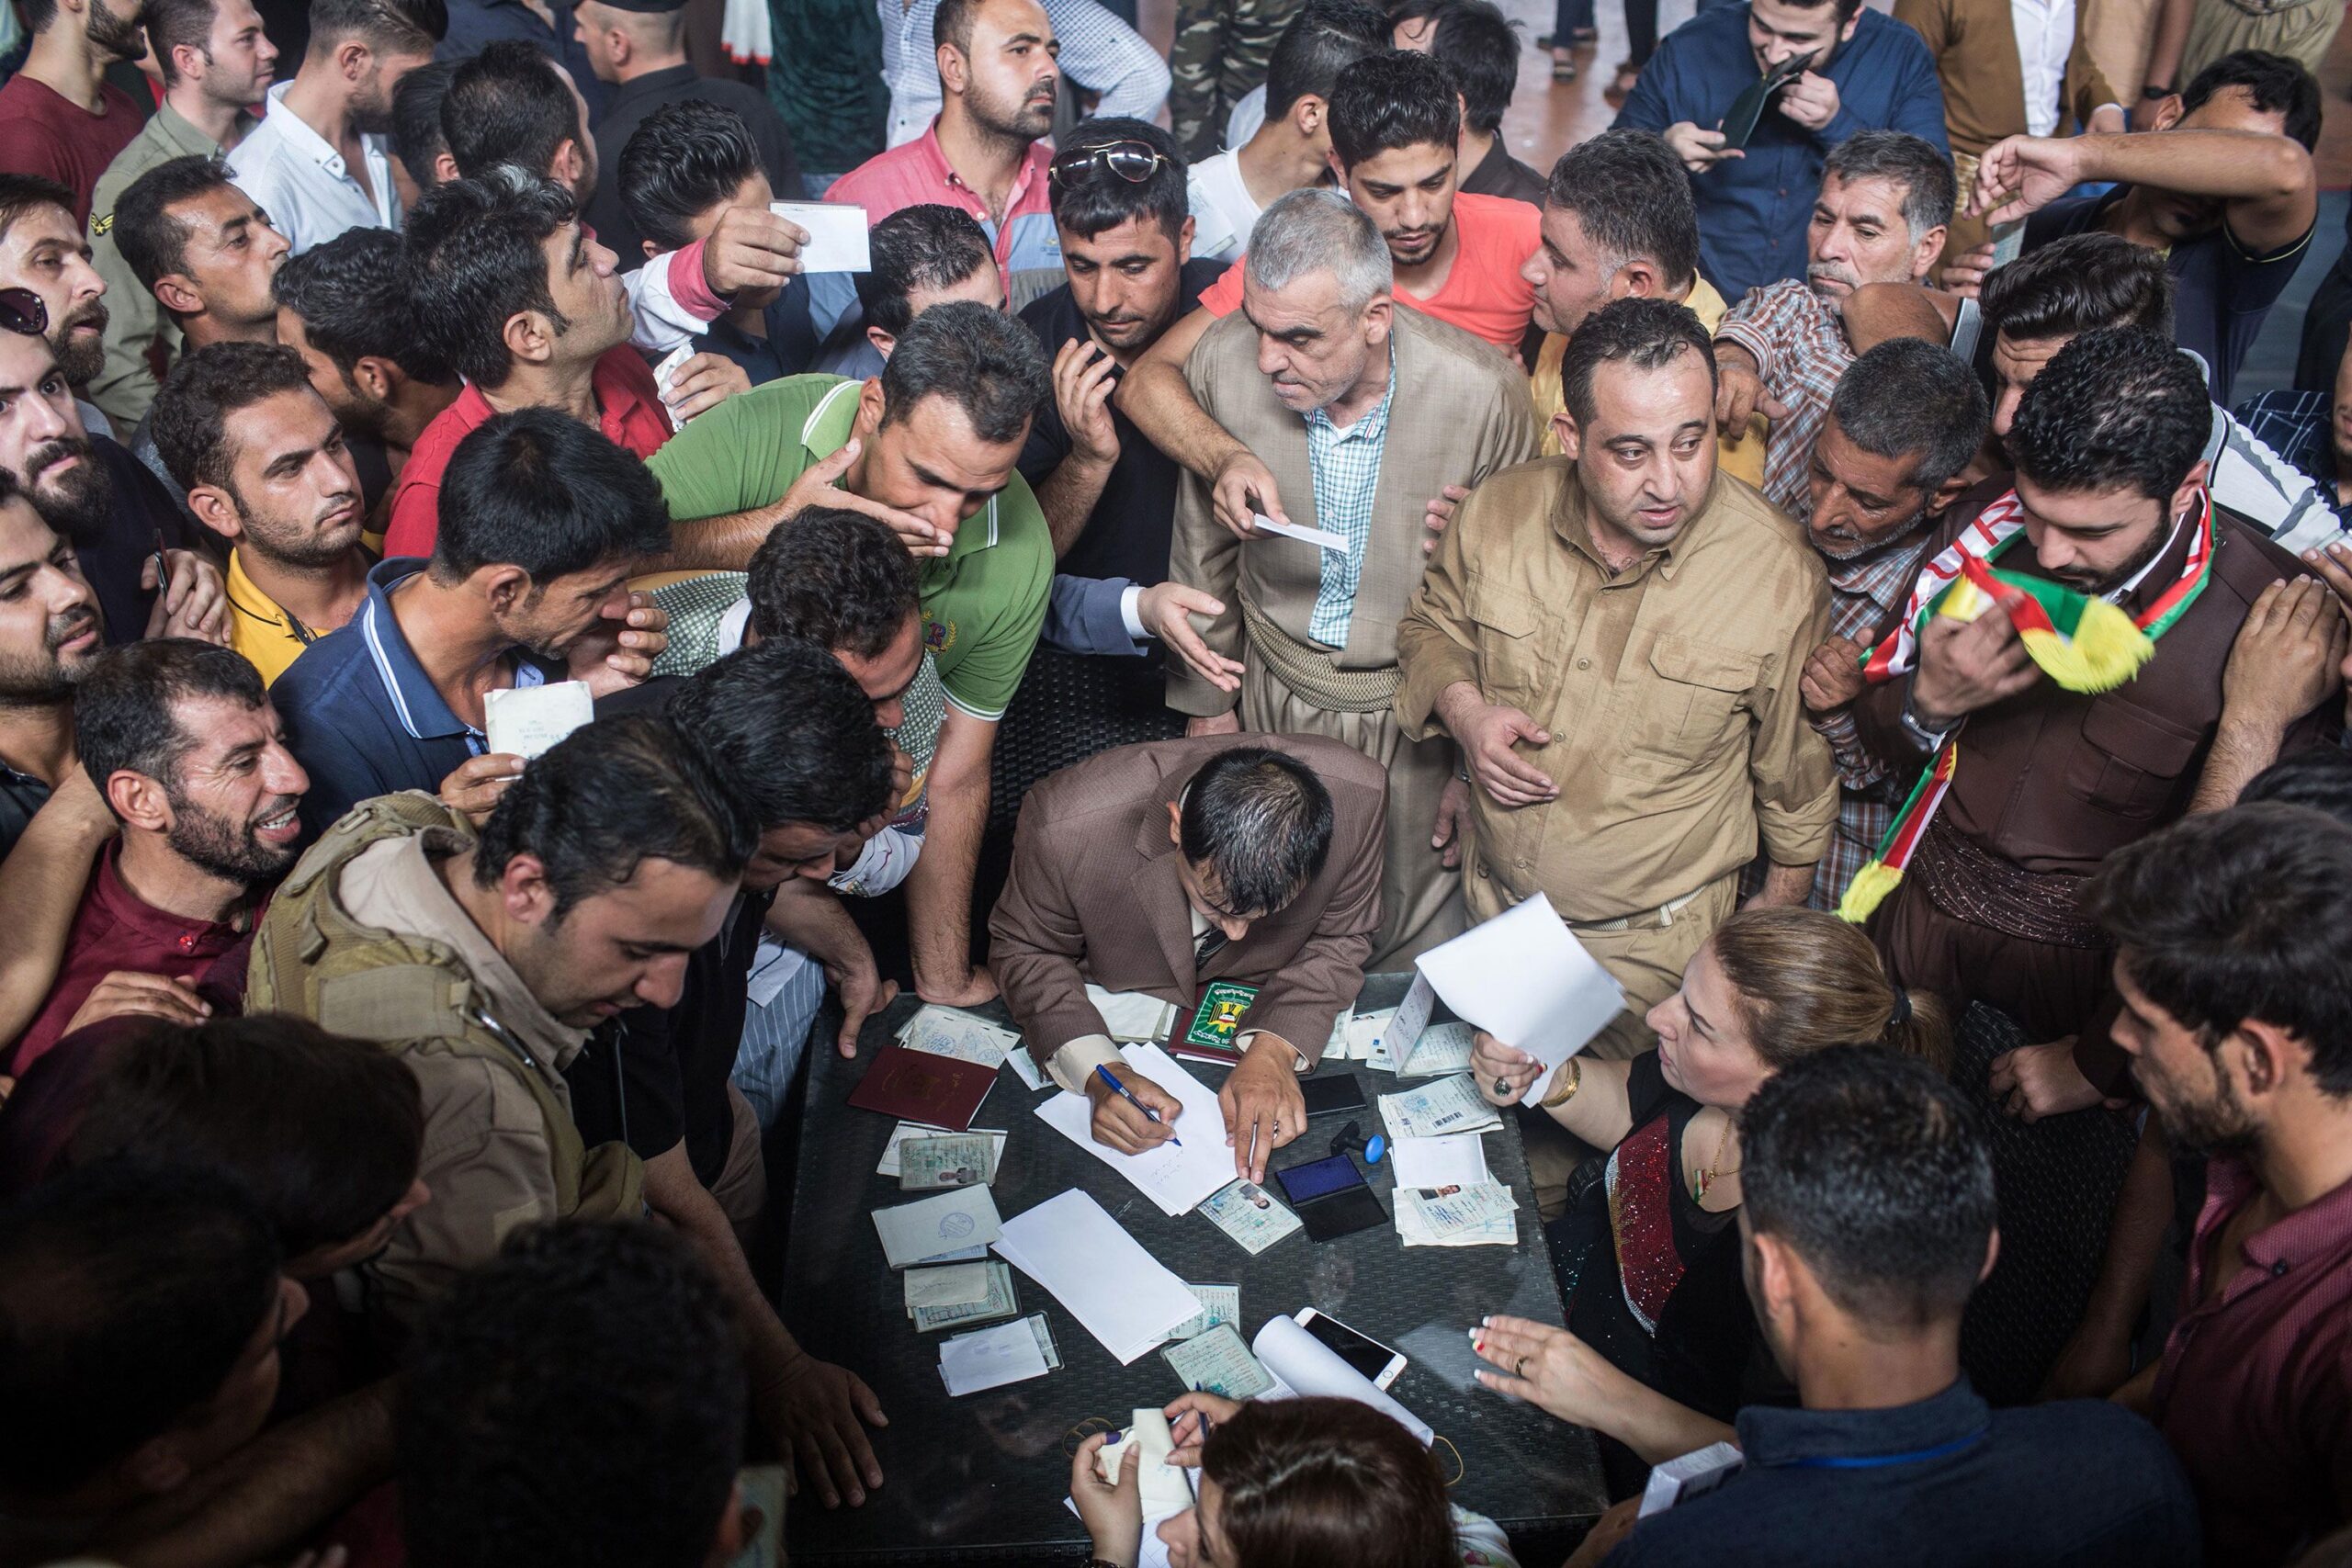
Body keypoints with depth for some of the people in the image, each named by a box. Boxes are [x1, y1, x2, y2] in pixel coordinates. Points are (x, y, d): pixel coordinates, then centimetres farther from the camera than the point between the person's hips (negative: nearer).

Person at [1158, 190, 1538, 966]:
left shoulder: (1482, 393, -24)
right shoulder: (1223, 362, -16)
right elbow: (1203, 549, 2)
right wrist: (1206, 698, 9)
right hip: (1273, 694, 2)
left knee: (1419, 949, 13)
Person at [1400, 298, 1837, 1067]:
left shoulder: (1779, 573, -21)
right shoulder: (1500, 512, -14)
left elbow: (1797, 776, -6)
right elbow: (1432, 627, 7)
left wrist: (1776, 921, 5)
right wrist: (1463, 709, -15)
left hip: (1649, 945, -3)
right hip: (1491, 903, 3)